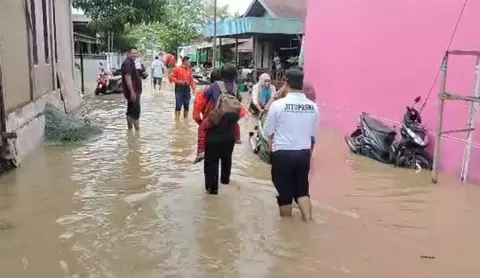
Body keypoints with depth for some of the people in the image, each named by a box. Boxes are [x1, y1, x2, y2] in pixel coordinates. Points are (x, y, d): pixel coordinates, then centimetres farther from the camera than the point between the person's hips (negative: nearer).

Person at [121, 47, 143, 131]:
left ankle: (130, 129, 19)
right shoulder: (127, 63, -16)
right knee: (136, 111, -9)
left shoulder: (131, 63, 17)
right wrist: (132, 92, -29)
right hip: (132, 92, -11)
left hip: (135, 91, 11)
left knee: (131, 111, 13)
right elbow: (127, 78, -25)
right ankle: (137, 130, -7)